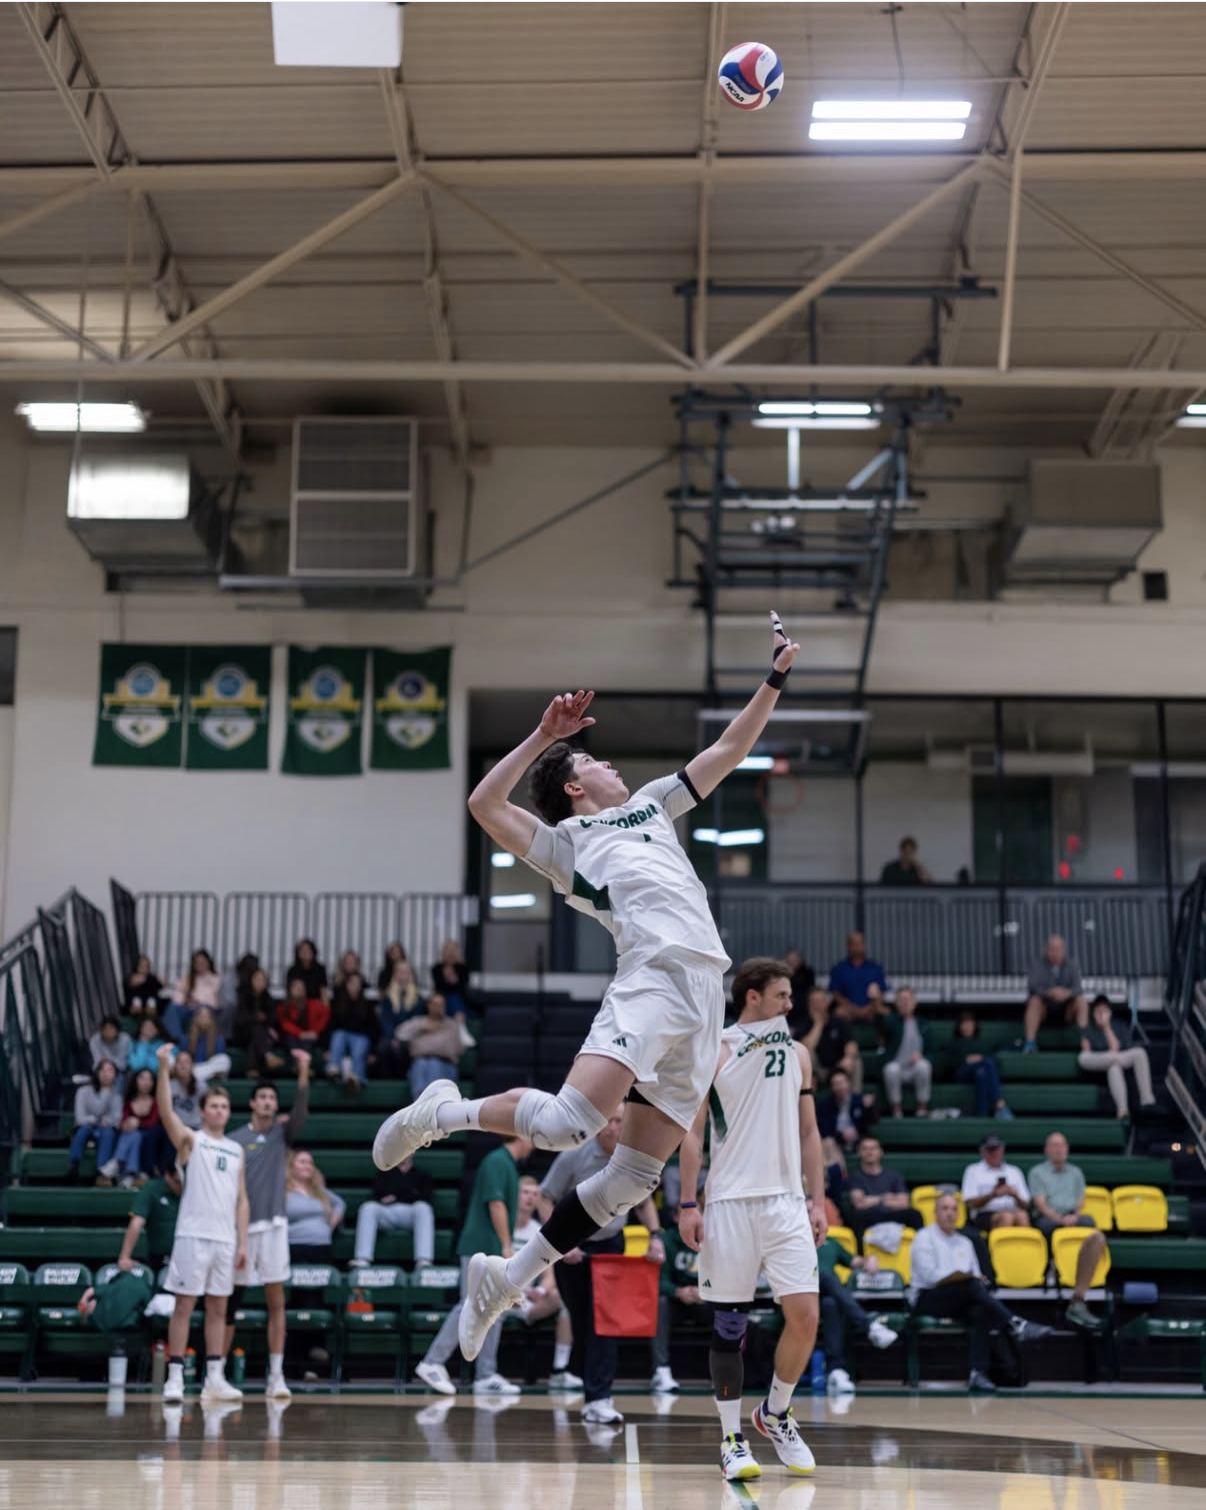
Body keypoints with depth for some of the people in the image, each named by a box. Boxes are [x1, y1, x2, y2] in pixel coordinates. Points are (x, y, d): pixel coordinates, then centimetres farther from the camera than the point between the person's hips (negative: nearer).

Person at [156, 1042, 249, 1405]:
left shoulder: (236, 1151, 15)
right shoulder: (191, 1140, 1)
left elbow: (241, 1200, 14)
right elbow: (166, 1112, -17)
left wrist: (242, 1242, 6)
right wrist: (164, 1069, -29)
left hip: (226, 1239, 5)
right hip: (193, 1236, -5)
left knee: (218, 1308, 8)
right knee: (184, 1305, -3)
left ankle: (215, 1378, 12)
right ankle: (175, 1377, -1)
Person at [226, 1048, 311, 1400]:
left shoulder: (282, 1133, 6)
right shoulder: (234, 1140, 1)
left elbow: (300, 1114, -15)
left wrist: (303, 1074, -28)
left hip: (273, 1226, 1)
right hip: (241, 1227, -1)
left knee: (276, 1302, -1)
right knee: (229, 1304, 4)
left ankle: (276, 1376, 0)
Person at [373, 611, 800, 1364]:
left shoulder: (653, 805, 32)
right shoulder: (563, 840, 14)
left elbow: (729, 750, 35)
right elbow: (485, 803, -2)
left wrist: (775, 679, 28)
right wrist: (544, 735, -2)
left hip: (707, 996, 6)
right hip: (653, 980, -6)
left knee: (635, 1175, 2)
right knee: (567, 1120, -27)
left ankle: (506, 1278, 12)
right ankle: (445, 1112, 2)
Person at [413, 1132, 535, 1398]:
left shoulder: (508, 1164, 17)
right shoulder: (497, 1162, -12)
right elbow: (496, 1204, -18)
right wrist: (506, 1246, -17)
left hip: (493, 1252, 10)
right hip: (482, 1249, -10)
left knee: (494, 1312, 8)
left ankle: (486, 1376, 9)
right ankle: (432, 1363, -5)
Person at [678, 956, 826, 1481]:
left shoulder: (797, 1054, 11)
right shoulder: (713, 1053, -1)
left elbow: (808, 1132, 14)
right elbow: (693, 1132, -1)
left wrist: (818, 1201, 8)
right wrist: (688, 1205, -7)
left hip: (786, 1201, 3)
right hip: (730, 1202, -3)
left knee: (806, 1316, -7)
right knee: (729, 1324, 1)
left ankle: (776, 1413, 16)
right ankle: (731, 1438, 12)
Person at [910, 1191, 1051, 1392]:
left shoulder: (964, 1242, 23)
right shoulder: (925, 1238, 4)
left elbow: (976, 1276, 18)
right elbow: (929, 1276, -10)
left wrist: (978, 1281, -7)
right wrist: (965, 1277, -17)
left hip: (960, 1302, 5)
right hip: (927, 1301, -5)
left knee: (980, 1313, -31)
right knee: (972, 1286, -32)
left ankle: (977, 1373, -44)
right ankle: (1015, 1325, -40)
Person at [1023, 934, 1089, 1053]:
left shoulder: (1072, 966, -2)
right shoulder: (1038, 965, -7)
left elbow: (1078, 989, -14)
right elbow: (1032, 986, -21)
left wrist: (1067, 993, -39)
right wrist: (1050, 992, -39)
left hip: (1066, 1008, 2)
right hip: (1044, 1006, -1)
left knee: (1081, 1000, -26)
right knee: (1034, 1000, -33)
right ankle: (1029, 1044, -40)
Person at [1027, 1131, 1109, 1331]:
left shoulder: (1075, 1172, 27)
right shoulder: (1037, 1172, 15)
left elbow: (1081, 1202, 16)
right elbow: (1040, 1204, 1)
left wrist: (1074, 1216, -8)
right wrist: (1060, 1219, -16)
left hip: (1074, 1218, 3)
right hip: (1048, 1221, -3)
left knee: (1098, 1237, -33)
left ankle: (1078, 1300, -40)